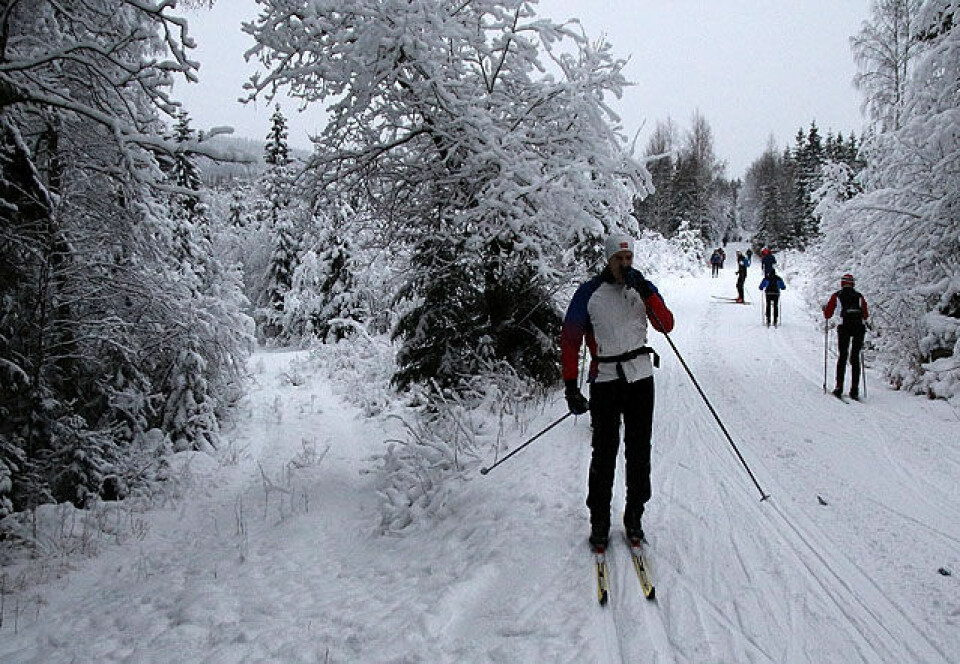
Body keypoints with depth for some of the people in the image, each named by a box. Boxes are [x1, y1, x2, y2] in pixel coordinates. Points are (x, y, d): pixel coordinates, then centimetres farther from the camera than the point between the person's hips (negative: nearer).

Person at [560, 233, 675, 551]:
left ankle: (634, 516, 21)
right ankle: (599, 521, 10)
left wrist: (646, 291, -17)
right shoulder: (589, 293, -4)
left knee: (639, 452, 7)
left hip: (641, 377, 3)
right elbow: (570, 340, -2)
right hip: (606, 379, -3)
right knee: (604, 453, -3)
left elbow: (666, 325, -5)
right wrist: (571, 387, -8)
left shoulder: (643, 288, 6)